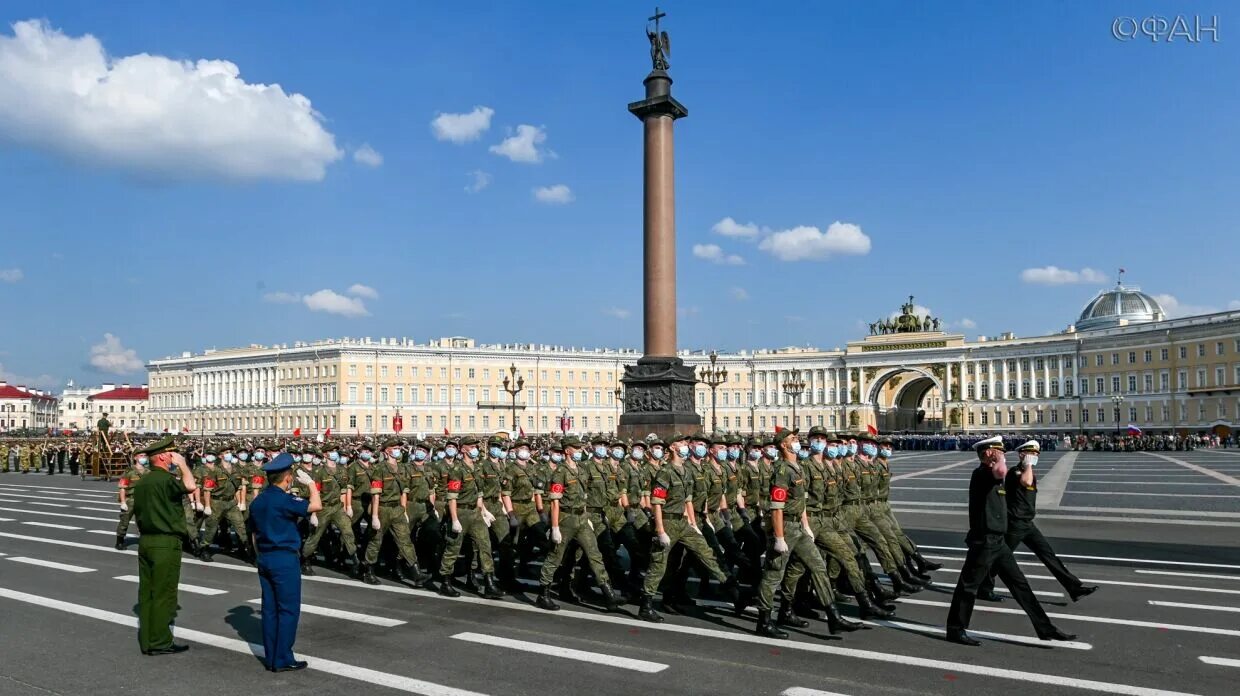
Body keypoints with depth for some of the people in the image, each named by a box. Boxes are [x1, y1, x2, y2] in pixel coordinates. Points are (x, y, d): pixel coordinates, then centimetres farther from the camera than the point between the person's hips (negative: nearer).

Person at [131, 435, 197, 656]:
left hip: (145, 540, 9)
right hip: (166, 543, -9)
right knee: (164, 593, -2)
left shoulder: (141, 482, 14)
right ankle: (160, 642, 3)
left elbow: (137, 512, 19)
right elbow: (190, 486, -31)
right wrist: (182, 464, -15)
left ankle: (147, 640, 19)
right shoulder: (166, 478, -16)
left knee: (147, 592, 12)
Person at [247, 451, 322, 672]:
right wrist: (310, 483, -10)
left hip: (264, 560, 8)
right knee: (289, 609, -1)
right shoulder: (284, 499, -16)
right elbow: (316, 505, -24)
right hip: (285, 559, -8)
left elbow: (254, 534, 16)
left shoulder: (258, 501, 10)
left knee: (270, 609, 11)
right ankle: (283, 660, 1)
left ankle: (271, 657, 17)